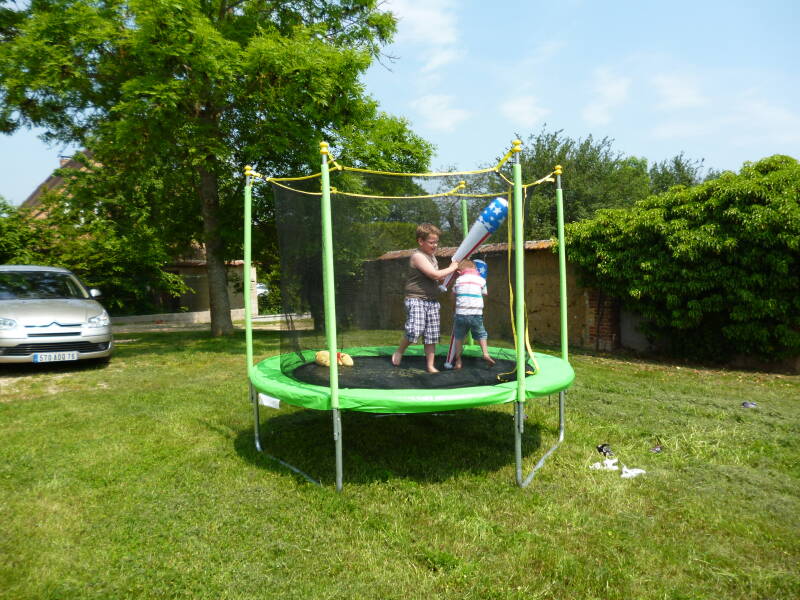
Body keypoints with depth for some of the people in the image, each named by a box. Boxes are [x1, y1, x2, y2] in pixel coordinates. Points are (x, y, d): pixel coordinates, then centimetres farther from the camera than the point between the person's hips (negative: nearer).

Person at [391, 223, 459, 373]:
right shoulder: (418, 256, -12)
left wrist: (450, 274, 15)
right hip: (416, 299, -8)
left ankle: (430, 366, 17)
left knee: (431, 335, 8)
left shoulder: (432, 257, 16)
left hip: (432, 301, 8)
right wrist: (451, 268, -5)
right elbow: (435, 275, -19)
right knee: (415, 330, -21)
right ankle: (399, 351, 6)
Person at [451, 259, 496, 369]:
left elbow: (454, 293, 19)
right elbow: (484, 294, 14)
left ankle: (458, 361, 14)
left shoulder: (459, 280, 8)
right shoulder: (481, 280, 6)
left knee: (459, 336, 13)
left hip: (461, 313, 0)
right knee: (481, 334, 17)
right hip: (476, 313, 0)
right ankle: (485, 353, 0)